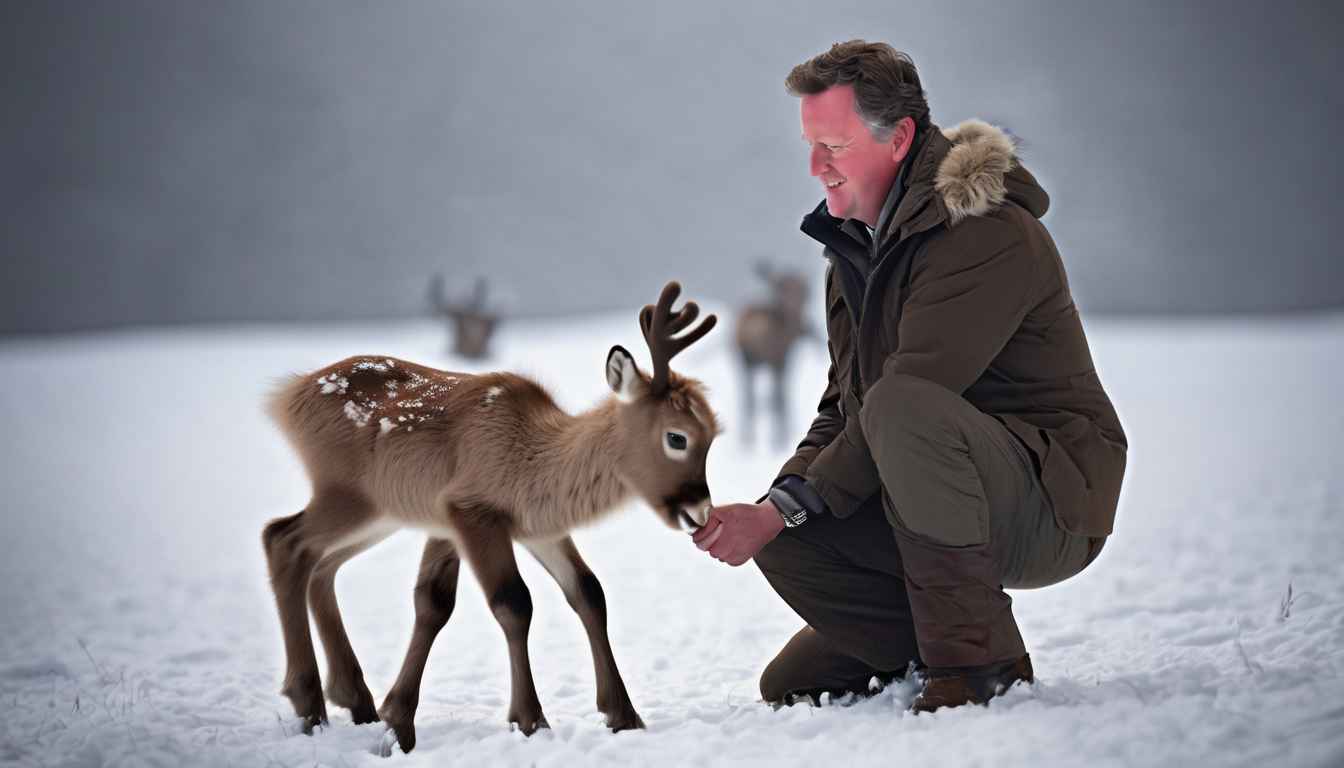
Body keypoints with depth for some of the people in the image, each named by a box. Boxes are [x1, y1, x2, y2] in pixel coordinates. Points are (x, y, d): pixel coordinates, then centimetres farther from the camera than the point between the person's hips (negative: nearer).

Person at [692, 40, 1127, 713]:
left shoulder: (988, 234, -19)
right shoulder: (856, 245, 12)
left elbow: (905, 400, -26)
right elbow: (842, 407, 11)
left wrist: (785, 508, -23)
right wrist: (777, 499, -8)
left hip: (1054, 507, -8)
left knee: (899, 406, -36)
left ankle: (976, 660, -24)